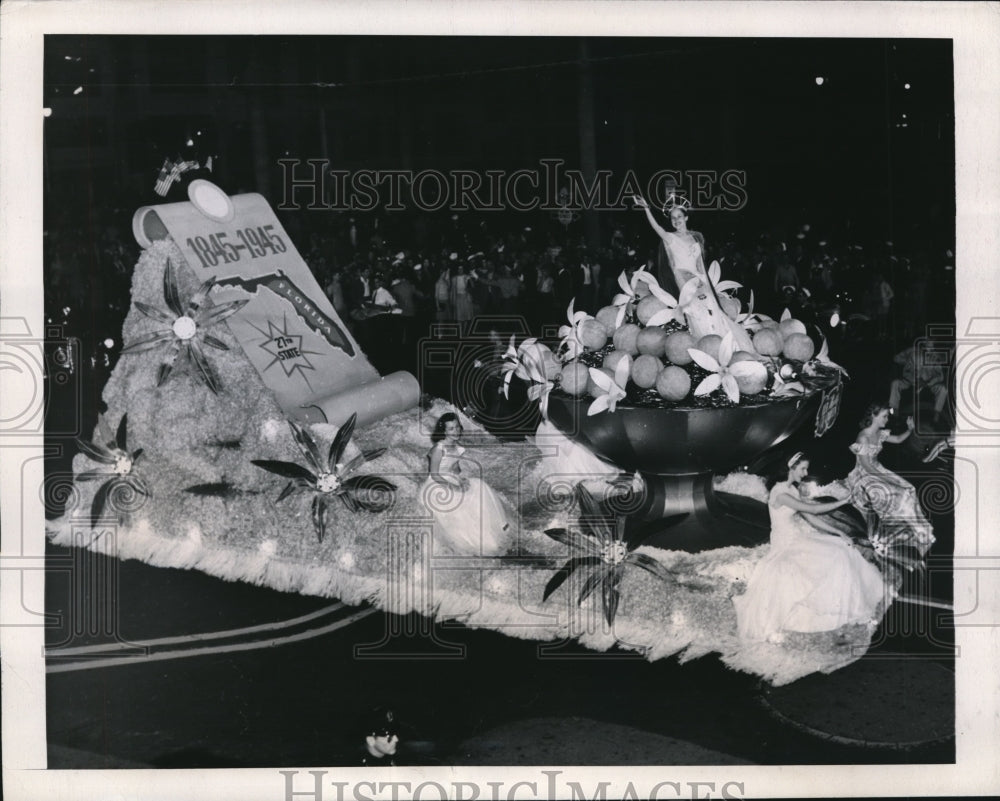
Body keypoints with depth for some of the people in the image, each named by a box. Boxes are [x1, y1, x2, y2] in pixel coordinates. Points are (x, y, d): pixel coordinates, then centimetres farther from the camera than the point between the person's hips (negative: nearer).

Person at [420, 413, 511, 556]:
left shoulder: (458, 448, 5)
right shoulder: (438, 449, -17)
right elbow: (434, 475, -16)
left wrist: (462, 479, -8)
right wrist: (452, 486, -24)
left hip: (454, 483, 7)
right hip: (437, 486, -7)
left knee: (479, 488, -13)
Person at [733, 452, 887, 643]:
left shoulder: (793, 490, 9)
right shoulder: (780, 493, -21)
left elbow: (810, 518, 8)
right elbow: (812, 510, -23)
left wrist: (839, 533, 2)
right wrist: (843, 502, -15)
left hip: (800, 537, 9)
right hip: (786, 544, -9)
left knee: (842, 550, -1)